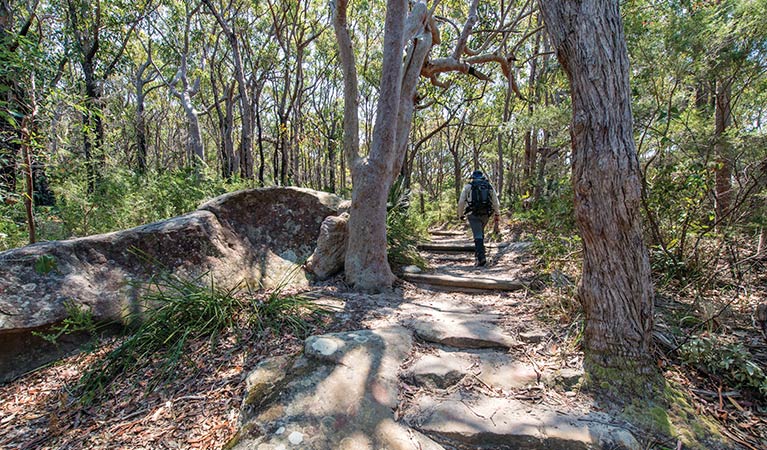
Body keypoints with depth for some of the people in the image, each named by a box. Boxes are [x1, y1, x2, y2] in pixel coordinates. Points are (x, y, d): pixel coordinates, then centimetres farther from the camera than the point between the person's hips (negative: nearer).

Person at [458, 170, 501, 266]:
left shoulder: (468, 186, 4)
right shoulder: (489, 186, 13)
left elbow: (461, 202, 0)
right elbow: (496, 202, 10)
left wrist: (460, 214, 11)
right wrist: (497, 214, 18)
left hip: (473, 214, -3)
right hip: (486, 214, 4)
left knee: (478, 235, -4)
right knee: (480, 232, 24)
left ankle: (481, 257, -14)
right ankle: (478, 252, 27)